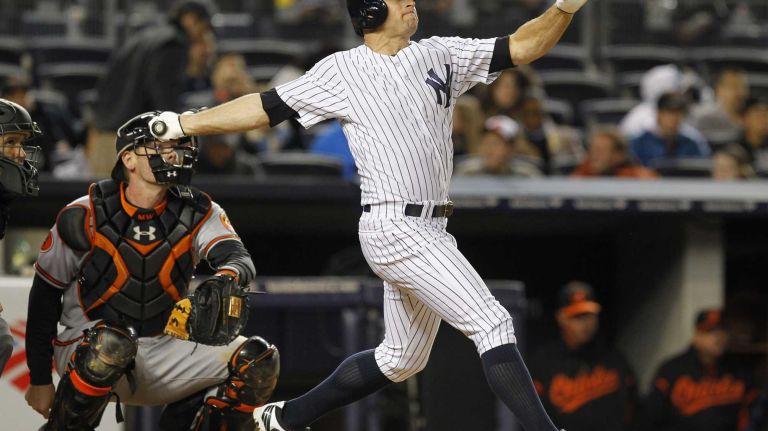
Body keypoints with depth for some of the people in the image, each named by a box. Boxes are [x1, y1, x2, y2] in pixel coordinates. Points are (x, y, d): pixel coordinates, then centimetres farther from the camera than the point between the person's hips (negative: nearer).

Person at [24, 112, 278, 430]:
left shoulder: (198, 213, -1)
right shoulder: (84, 217, -9)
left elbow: (241, 259, -18)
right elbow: (45, 295, 0)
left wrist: (226, 277, -45)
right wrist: (39, 381, 1)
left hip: (163, 352, 4)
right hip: (84, 350, -4)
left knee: (259, 361, -12)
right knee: (110, 343, -39)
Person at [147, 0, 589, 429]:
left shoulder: (442, 55, 12)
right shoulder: (342, 72, -2)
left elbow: (523, 47, 7)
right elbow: (267, 108, 2)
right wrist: (182, 124, -2)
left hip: (429, 230, 7)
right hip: (395, 229, -7)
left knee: (401, 359, 16)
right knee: (492, 324, -15)